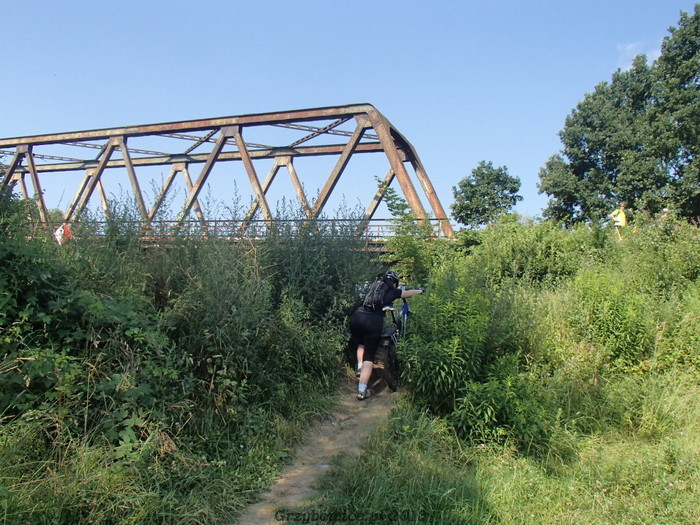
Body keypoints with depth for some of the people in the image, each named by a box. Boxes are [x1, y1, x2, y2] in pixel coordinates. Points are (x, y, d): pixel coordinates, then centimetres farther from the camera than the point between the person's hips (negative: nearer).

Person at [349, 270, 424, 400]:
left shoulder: (374, 285, 23)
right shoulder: (392, 291, 14)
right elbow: (408, 293, 29)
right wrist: (421, 291, 49)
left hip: (356, 316, 4)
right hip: (373, 321, -4)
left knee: (361, 344, 33)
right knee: (369, 356, 3)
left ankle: (360, 368, 16)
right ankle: (362, 391, -2)